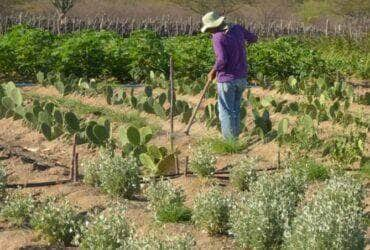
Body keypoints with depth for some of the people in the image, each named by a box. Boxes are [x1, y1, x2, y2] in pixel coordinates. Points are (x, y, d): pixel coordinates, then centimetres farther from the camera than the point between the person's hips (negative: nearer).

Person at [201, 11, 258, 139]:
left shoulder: (218, 37, -17)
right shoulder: (237, 28, 2)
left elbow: (222, 60, -26)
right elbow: (253, 38, 17)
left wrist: (213, 72, -9)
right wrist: (249, 39, 40)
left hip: (227, 79, -7)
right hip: (241, 78, 7)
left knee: (226, 111, 2)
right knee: (235, 109, 18)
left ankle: (229, 140, 3)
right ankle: (235, 136, 24)